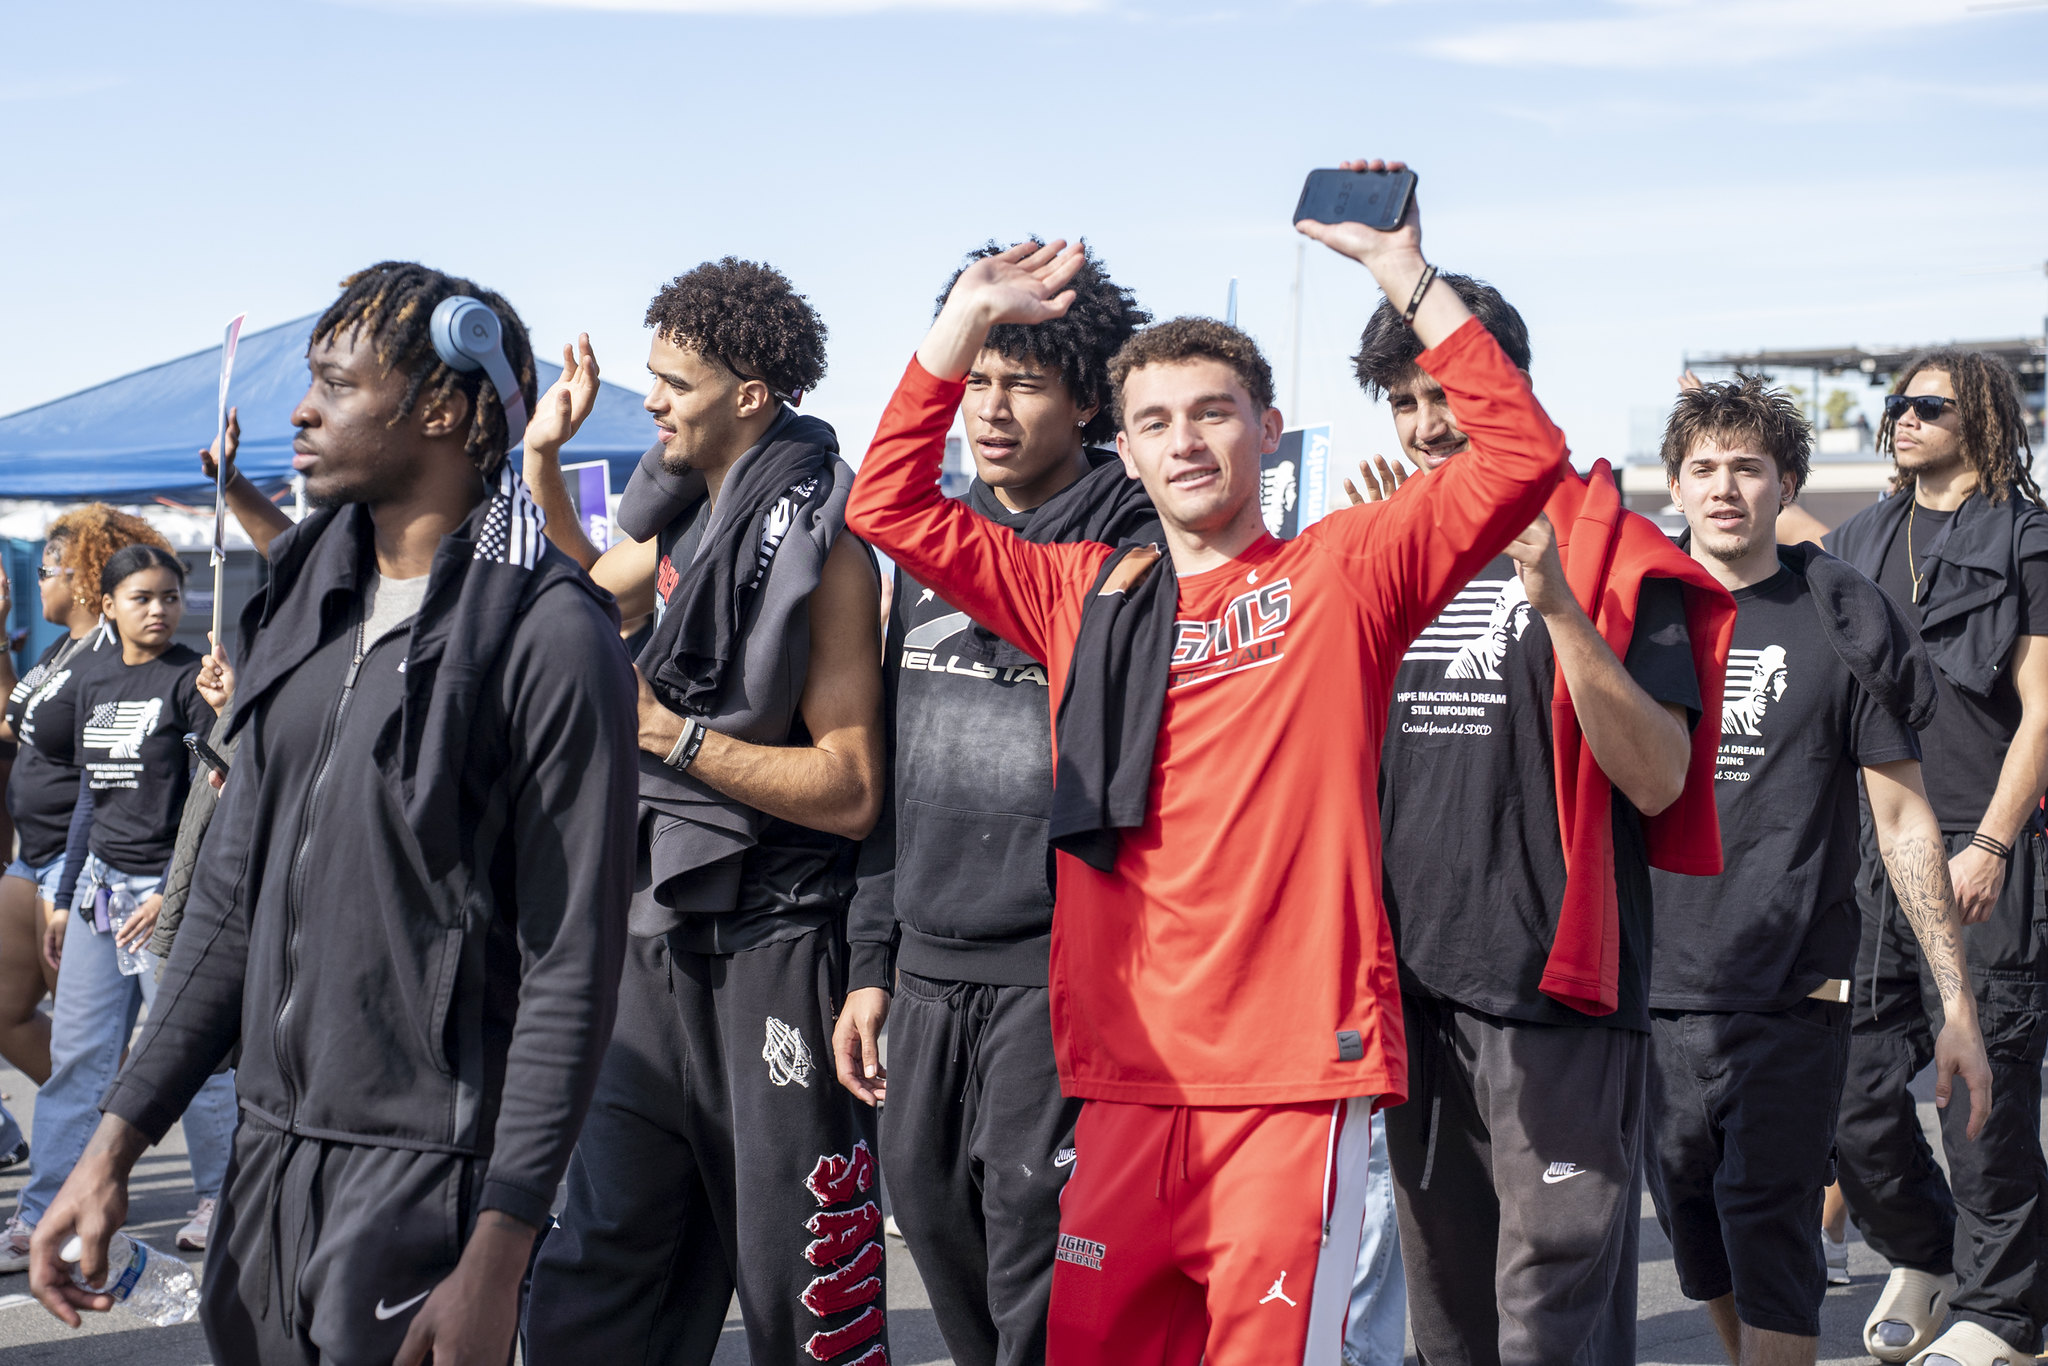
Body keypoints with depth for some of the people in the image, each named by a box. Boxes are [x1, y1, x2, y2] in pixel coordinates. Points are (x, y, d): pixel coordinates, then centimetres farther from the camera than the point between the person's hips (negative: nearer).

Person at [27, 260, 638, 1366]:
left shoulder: (551, 637, -13)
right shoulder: (305, 603, 10)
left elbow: (572, 968, -15)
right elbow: (233, 897, 14)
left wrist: (498, 1254, -19)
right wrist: (118, 1142, 10)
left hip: (430, 1173, -7)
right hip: (269, 1149, 7)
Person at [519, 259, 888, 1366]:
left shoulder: (818, 548, -13)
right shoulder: (684, 516, 11)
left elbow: (849, 791, -18)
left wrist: (671, 732, -16)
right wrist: (544, 457, 21)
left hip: (771, 945, -8)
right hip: (658, 926, 8)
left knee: (795, 1276, -1)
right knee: (607, 1247, 10)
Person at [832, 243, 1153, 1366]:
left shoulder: (1139, 556, -6)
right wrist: (873, 959, 16)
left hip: (1062, 969, -6)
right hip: (928, 967, 7)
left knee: (1035, 1235, -9)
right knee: (932, 1208, 10)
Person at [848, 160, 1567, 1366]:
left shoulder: (1341, 573, 4)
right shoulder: (1083, 598, 13)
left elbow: (1525, 454, -5)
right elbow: (889, 505, 14)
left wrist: (1404, 271, -6)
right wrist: (970, 316, 10)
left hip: (1295, 1070, -3)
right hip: (1128, 1073, 4)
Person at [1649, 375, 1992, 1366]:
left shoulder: (1842, 620, 0)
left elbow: (1902, 818, 2)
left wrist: (1956, 1003, -1)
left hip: (1793, 990, -3)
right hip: (1653, 986, 3)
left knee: (1767, 1231, -8)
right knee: (1691, 1219, 10)